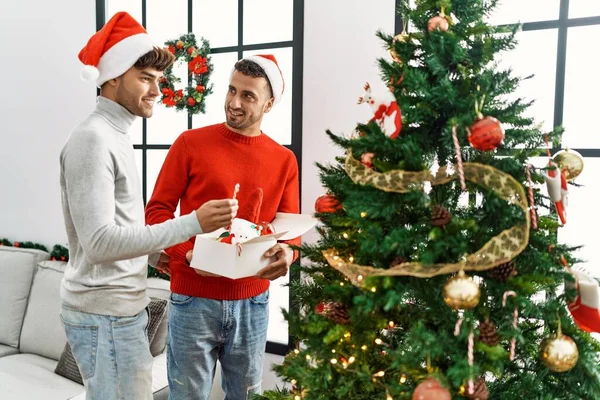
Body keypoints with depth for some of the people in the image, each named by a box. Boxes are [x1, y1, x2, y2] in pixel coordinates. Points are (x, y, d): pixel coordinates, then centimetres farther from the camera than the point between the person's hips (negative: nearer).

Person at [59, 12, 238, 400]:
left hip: (122, 307, 9)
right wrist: (193, 223, -27)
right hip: (105, 314, -9)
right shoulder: (92, 138, -17)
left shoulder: (115, 136, 13)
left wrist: (155, 255, 9)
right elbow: (99, 242, -25)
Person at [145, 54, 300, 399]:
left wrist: (287, 253, -16)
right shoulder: (191, 143, -4)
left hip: (253, 302, 3)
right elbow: (157, 210, -2)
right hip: (193, 299, -2)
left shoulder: (284, 160, 4)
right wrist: (188, 253, -18)